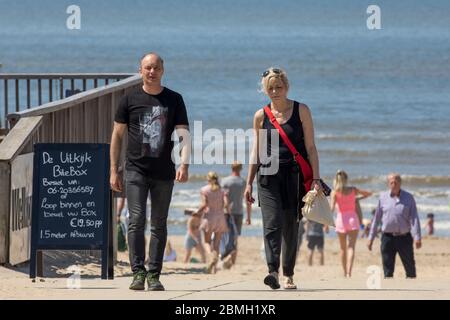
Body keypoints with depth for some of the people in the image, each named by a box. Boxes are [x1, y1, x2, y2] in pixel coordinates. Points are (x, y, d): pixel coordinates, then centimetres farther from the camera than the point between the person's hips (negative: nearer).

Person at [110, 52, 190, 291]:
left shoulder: (174, 100, 6)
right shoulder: (130, 99, 5)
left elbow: (183, 135, 1)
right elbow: (117, 136, 8)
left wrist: (184, 164, -14)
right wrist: (113, 171, 3)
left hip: (164, 173, 1)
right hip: (136, 170, -1)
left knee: (159, 225, 5)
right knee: (137, 221, -12)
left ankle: (154, 276, 9)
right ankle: (138, 272, -13)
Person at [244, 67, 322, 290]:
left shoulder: (301, 111, 4)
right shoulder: (261, 116, 8)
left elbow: (310, 147, 3)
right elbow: (256, 152, 14)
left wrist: (316, 178, -4)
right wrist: (249, 182, 11)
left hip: (294, 175, 0)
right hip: (269, 175, 0)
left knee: (291, 226, 4)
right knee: (272, 223, -15)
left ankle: (288, 274, 14)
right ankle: (273, 271, -25)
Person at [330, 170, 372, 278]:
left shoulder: (335, 192, -3)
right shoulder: (353, 190, 3)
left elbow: (332, 208, -15)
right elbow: (369, 193, 15)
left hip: (341, 219, 0)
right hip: (352, 218, 0)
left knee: (343, 248, 15)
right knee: (351, 247, -8)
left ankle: (345, 272, 23)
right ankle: (349, 272, -25)